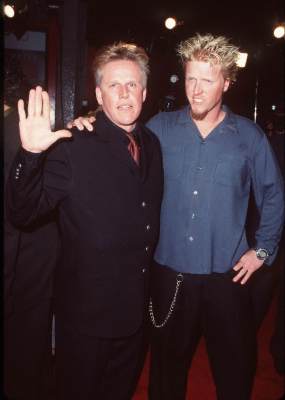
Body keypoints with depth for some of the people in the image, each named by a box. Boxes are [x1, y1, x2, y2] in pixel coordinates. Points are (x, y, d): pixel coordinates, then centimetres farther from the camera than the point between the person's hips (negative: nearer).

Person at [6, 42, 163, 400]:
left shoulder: (152, 144, 3)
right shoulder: (72, 147, -17)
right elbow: (23, 213, -23)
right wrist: (30, 154, -38)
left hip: (136, 310, 6)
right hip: (86, 315, -5)